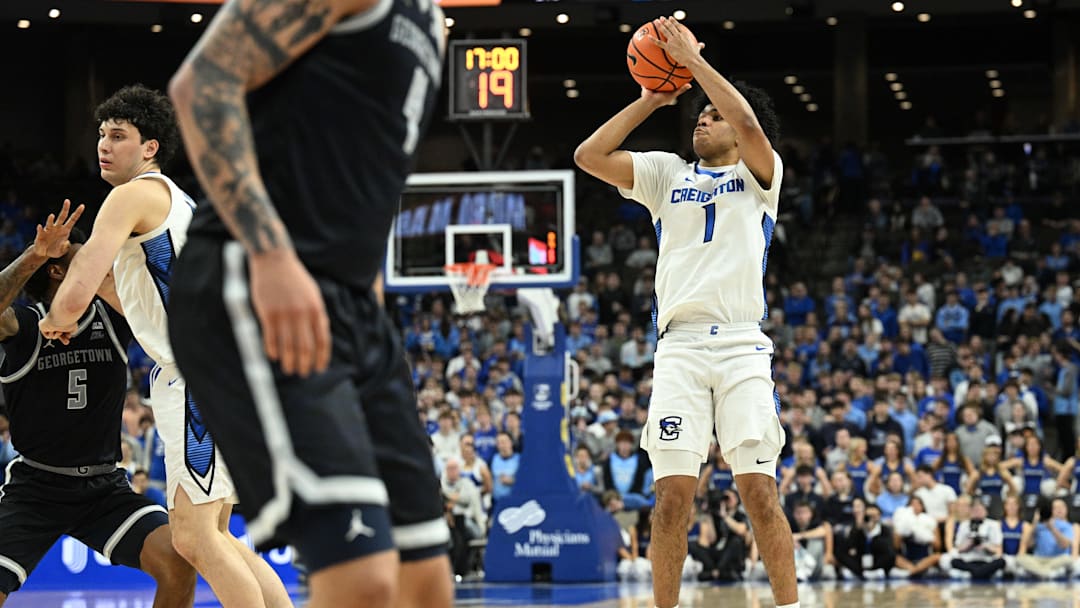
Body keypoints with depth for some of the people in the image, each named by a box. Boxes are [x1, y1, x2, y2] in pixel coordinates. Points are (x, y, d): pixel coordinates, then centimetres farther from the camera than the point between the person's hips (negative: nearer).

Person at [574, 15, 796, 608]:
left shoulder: (759, 175, 11)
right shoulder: (668, 174, 20)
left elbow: (749, 125, -11)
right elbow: (589, 156, 10)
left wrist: (692, 58, -6)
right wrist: (649, 100, 9)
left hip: (743, 346, -2)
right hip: (680, 346, 2)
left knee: (760, 491, -8)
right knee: (673, 495, -5)